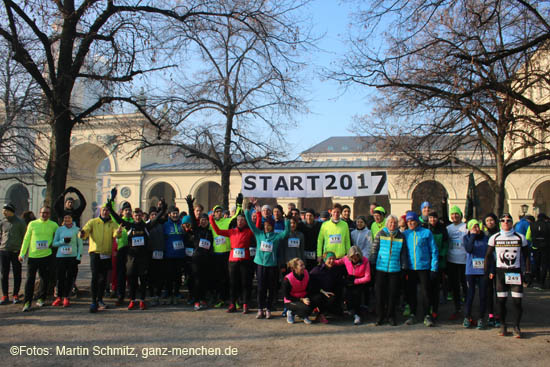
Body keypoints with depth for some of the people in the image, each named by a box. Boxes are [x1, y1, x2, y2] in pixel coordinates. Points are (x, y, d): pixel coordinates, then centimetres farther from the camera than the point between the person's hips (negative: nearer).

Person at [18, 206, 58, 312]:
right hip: (32, 256, -1)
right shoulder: (32, 224, 3)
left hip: (46, 256, 1)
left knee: (44, 278, 7)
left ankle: (41, 299, 21)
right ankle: (27, 302, 3)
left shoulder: (53, 225, 4)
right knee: (30, 279, -2)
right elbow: (26, 239, 6)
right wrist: (22, 253, 3)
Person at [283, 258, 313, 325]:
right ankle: (291, 313, -1)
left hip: (303, 298, 5)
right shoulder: (287, 279, -20)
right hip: (291, 301, -5)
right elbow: (287, 296, -14)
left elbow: (308, 289, 7)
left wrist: (306, 298, -12)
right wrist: (301, 300, -19)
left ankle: (304, 316, 4)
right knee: (306, 308, -30)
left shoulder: (306, 274, -7)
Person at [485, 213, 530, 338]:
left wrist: (528, 271, 0)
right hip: (500, 272, 1)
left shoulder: (520, 238, 0)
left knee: (517, 301, -3)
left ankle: (516, 326, 11)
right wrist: (487, 271, 5)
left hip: (516, 272, -1)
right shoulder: (494, 238, 1)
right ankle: (503, 325, 19)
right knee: (501, 301, 4)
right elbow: (488, 255, 8)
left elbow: (526, 256, 7)